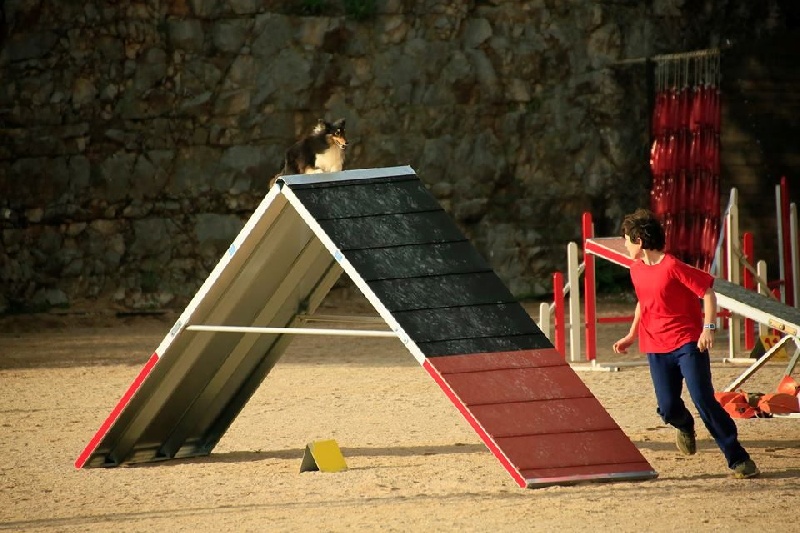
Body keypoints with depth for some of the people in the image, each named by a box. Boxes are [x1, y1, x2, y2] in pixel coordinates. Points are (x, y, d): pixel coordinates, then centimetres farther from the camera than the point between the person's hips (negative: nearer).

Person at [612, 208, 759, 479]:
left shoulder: (673, 267, -16)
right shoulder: (637, 270, 7)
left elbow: (707, 292, -13)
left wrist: (709, 328, -21)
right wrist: (631, 335, 21)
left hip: (688, 343, -6)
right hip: (656, 349, 6)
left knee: (704, 399, -14)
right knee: (667, 407, -2)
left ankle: (738, 459, -8)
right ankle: (685, 427, 37)